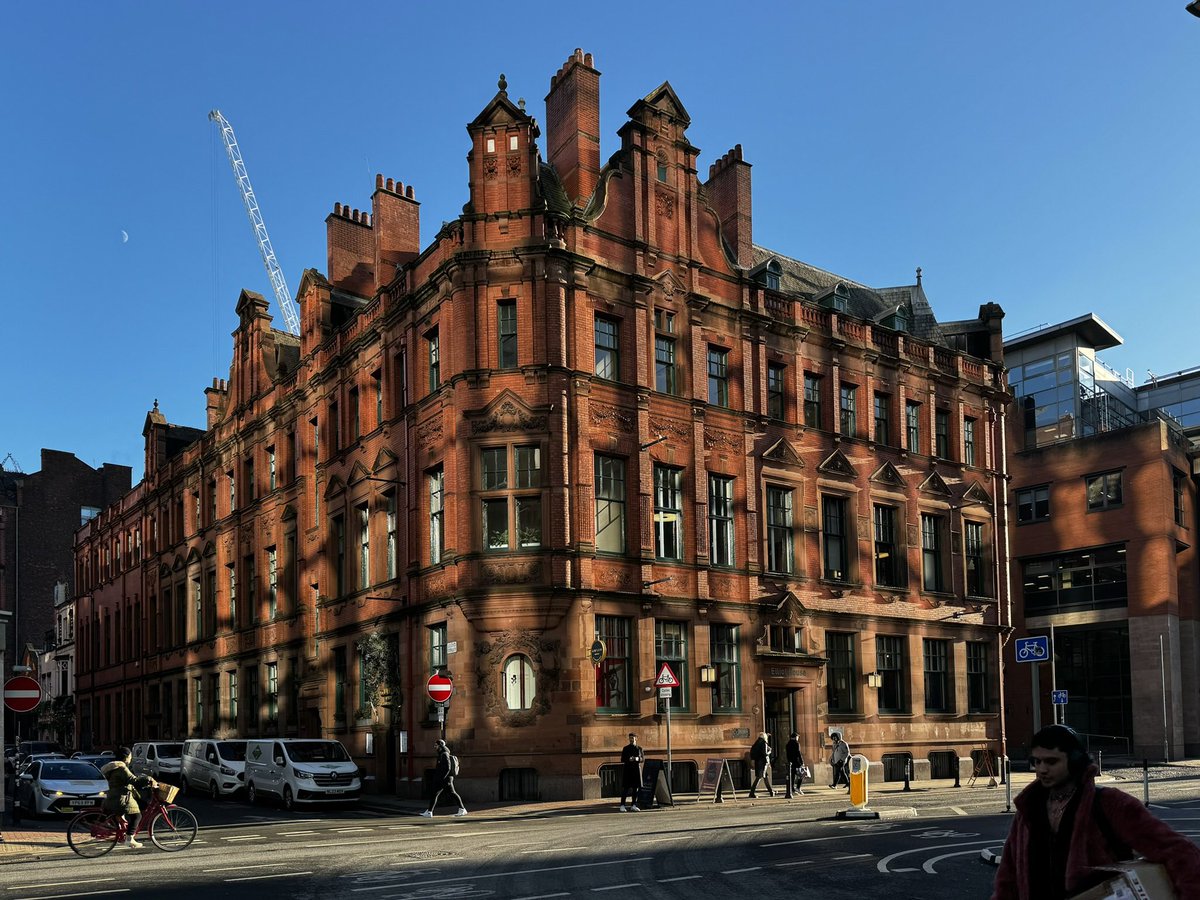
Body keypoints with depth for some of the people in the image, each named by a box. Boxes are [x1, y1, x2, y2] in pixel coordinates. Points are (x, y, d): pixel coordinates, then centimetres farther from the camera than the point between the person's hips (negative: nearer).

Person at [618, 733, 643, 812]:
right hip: (627, 769, -2)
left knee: (635, 787, 3)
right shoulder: (626, 748, 6)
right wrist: (628, 759, -17)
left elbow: (643, 759, 4)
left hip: (636, 769, 2)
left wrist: (637, 759, -16)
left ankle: (633, 805, 11)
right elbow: (622, 760, 2)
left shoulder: (639, 748, 10)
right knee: (625, 788, -6)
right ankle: (622, 805, -4)